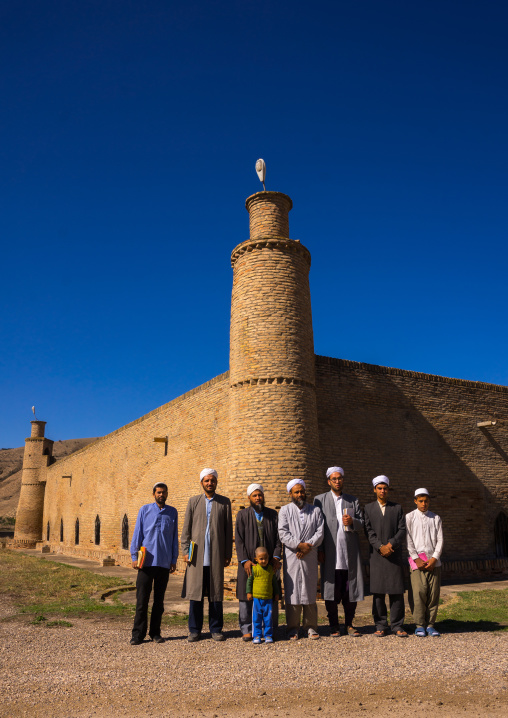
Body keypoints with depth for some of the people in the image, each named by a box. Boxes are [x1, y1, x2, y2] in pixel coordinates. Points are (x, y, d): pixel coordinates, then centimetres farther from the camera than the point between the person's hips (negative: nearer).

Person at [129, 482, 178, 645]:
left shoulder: (172, 512, 8)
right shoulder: (144, 510, 4)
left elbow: (174, 537, 11)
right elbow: (137, 534, 4)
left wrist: (174, 560, 8)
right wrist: (134, 556, -2)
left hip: (164, 562, 2)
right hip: (146, 561, -1)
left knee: (159, 599, 9)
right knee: (142, 599, 0)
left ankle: (155, 633, 19)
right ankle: (138, 634, 10)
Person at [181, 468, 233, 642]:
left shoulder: (224, 502, 8)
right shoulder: (193, 501, 9)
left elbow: (228, 530, 7)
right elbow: (186, 528, 8)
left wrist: (228, 554, 3)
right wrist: (185, 550, 0)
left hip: (216, 556, 0)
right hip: (197, 555, 0)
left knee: (216, 594, 5)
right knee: (195, 592, 4)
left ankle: (216, 629, 17)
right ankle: (194, 630, 16)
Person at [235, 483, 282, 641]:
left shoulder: (273, 515, 10)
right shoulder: (242, 515, 5)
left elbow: (278, 538, 7)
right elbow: (239, 540, -1)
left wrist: (276, 557, -6)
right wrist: (244, 560, -10)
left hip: (270, 563, 1)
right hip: (249, 563, -1)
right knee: (246, 597, 3)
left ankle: (271, 630, 16)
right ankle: (247, 630, 16)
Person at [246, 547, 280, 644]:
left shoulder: (271, 569, 2)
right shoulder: (254, 569, -6)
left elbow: (275, 582, 14)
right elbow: (249, 581, 3)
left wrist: (276, 594, 15)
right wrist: (249, 592, 1)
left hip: (269, 598, 2)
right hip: (256, 597, -2)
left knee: (268, 617, 5)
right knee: (257, 617, 4)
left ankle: (268, 635, 17)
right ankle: (257, 635, 15)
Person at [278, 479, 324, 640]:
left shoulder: (315, 510, 12)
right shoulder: (285, 510, 7)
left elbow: (320, 532, 3)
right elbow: (283, 533, -3)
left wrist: (308, 546, -11)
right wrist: (299, 545, -14)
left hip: (310, 556, 2)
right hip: (291, 556, -1)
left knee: (310, 591, 4)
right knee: (292, 590, -2)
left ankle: (310, 627, 15)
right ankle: (293, 628, 8)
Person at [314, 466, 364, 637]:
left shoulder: (353, 500, 15)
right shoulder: (320, 500, 7)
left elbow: (362, 524, 11)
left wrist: (352, 522, -11)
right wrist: (319, 550, -5)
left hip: (350, 553, 2)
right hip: (330, 554, -2)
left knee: (351, 591, 4)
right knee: (330, 591, 1)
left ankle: (349, 624, 19)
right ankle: (334, 625, 15)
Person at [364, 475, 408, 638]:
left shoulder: (397, 508, 11)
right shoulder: (368, 508, 9)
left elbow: (402, 530, 3)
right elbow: (369, 530, 1)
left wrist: (391, 544, -11)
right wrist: (380, 546, -11)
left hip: (394, 554, 0)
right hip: (376, 555, 0)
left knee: (396, 591, 0)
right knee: (378, 591, 1)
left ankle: (397, 626, 10)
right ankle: (381, 625, 11)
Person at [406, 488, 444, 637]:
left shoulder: (436, 518, 12)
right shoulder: (410, 517, 6)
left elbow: (440, 540, 7)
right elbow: (409, 540, 1)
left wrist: (434, 558, -5)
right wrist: (416, 559, -6)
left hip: (434, 561, 2)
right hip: (417, 561, -2)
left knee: (434, 592, 1)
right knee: (418, 592, -8)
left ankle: (430, 624, 12)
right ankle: (420, 625, 2)